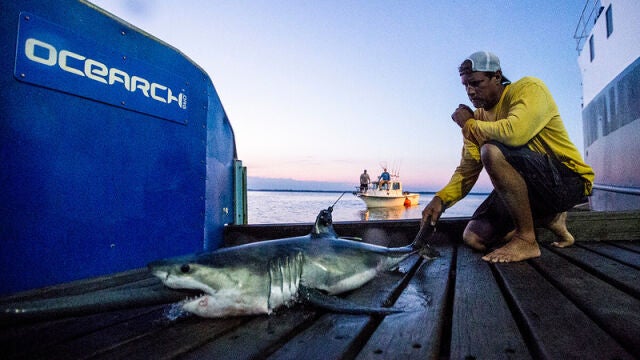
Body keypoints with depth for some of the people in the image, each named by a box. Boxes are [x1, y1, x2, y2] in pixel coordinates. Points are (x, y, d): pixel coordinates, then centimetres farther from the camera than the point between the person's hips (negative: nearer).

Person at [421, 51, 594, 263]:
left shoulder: (529, 88, -13)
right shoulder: (477, 119, 6)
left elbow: (514, 133, -36)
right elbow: (467, 171, 1)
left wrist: (470, 124, -17)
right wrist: (441, 198, -17)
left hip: (568, 181, -7)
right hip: (534, 188, 7)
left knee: (492, 151, -32)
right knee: (474, 238, -4)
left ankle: (527, 240, -19)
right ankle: (549, 218, 14)